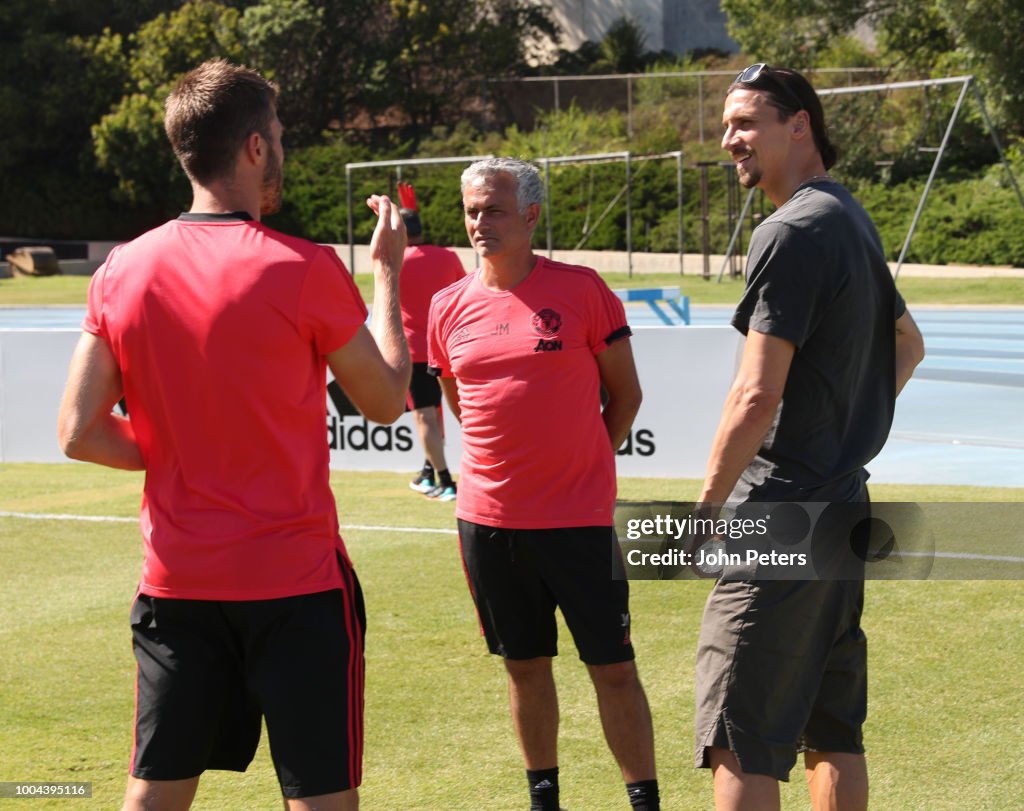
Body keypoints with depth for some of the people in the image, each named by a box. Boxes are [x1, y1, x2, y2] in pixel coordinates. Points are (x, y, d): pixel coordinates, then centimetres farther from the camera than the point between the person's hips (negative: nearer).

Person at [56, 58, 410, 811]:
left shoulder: (123, 270, 0)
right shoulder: (304, 270, -13)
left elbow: (81, 433, -1)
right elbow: (387, 399, 1)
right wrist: (388, 273, 12)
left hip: (176, 583, 5)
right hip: (297, 580, -4)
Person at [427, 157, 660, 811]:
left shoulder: (582, 289, -4)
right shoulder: (449, 306, 4)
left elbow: (625, 393, 4)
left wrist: (585, 465, 6)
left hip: (579, 517, -3)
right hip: (489, 519, 3)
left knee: (613, 667, 0)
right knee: (525, 664, 12)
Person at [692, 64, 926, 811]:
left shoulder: (792, 233, -15)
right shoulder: (853, 221, 15)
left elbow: (757, 398, -20)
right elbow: (909, 345, 31)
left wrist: (706, 506, -11)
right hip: (842, 499, 10)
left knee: (741, 743, -8)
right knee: (832, 731, 14)